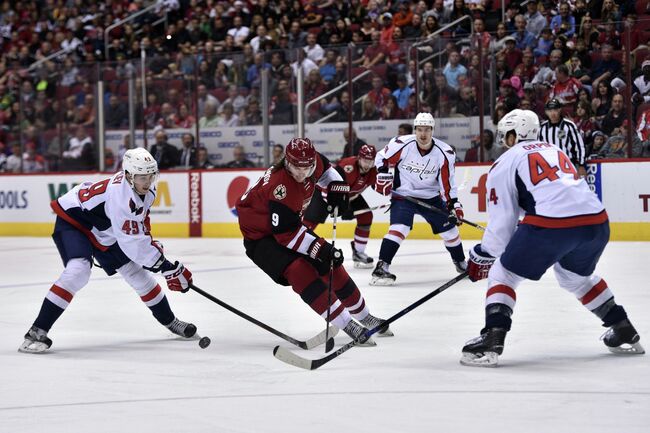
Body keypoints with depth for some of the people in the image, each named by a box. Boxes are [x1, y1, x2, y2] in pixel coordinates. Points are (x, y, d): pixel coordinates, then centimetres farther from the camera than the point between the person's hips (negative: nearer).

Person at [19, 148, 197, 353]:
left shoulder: (145, 187, -11)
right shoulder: (120, 196, -38)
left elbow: (140, 216, 14)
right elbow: (133, 243, -37)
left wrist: (151, 243, 10)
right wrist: (167, 267, -34)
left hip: (104, 231, 9)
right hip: (73, 219, -9)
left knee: (137, 271, 9)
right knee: (78, 271, -30)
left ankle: (168, 320, 30)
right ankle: (37, 332, -28)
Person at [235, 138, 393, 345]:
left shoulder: (312, 161, -12)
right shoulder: (280, 187, -36)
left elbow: (324, 169, 15)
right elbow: (286, 234, -33)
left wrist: (337, 187, -1)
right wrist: (320, 249, -34)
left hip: (288, 223, 9)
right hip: (261, 236, -9)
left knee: (331, 264, 7)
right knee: (300, 271, -28)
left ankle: (364, 316, 24)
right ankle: (348, 326, -27)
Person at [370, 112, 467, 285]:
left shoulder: (444, 152, -12)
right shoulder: (402, 144, -19)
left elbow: (447, 182, -6)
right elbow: (382, 158, -3)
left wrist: (454, 204, -12)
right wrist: (383, 176, -13)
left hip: (431, 198, 3)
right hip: (403, 195, -3)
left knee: (449, 228, 7)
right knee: (399, 227, -24)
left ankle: (461, 264, 30)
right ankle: (381, 268, -23)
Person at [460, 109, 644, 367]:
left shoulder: (505, 163, 11)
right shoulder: (555, 150, 31)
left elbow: (502, 221, 7)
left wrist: (481, 257, 19)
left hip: (552, 224, -6)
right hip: (596, 220, 7)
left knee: (503, 274, 10)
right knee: (575, 276, 34)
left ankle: (491, 342, -5)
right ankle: (625, 333, 35)